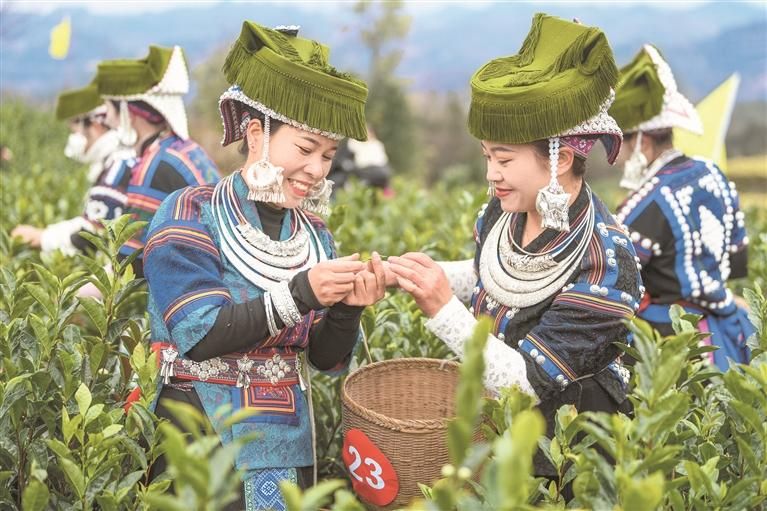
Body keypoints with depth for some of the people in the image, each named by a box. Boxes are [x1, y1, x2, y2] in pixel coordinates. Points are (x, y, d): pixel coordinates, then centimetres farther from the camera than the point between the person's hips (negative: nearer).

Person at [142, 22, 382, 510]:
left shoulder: (314, 232, 6)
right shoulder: (189, 215, -10)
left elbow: (327, 359, 4)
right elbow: (199, 336, -19)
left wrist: (348, 309, -16)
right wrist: (300, 294, -26)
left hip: (292, 450, 5)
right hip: (202, 448, -5)